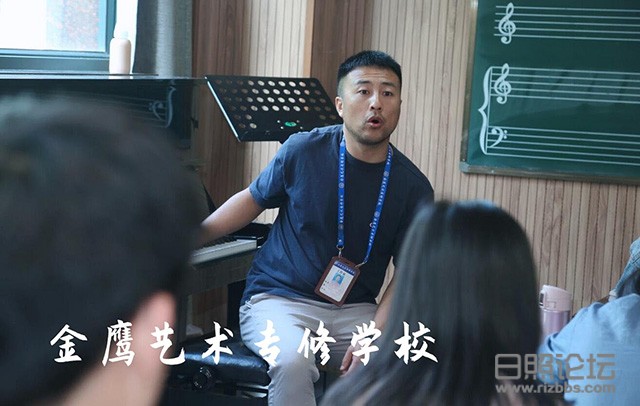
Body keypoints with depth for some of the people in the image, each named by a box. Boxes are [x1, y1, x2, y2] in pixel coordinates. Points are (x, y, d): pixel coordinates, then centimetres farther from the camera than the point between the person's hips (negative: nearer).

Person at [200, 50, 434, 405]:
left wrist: (374, 337, -14)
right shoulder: (302, 152, -6)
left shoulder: (413, 187, -1)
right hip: (279, 300, -2)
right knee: (292, 361, -36)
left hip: (356, 310, 2)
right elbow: (253, 199, 12)